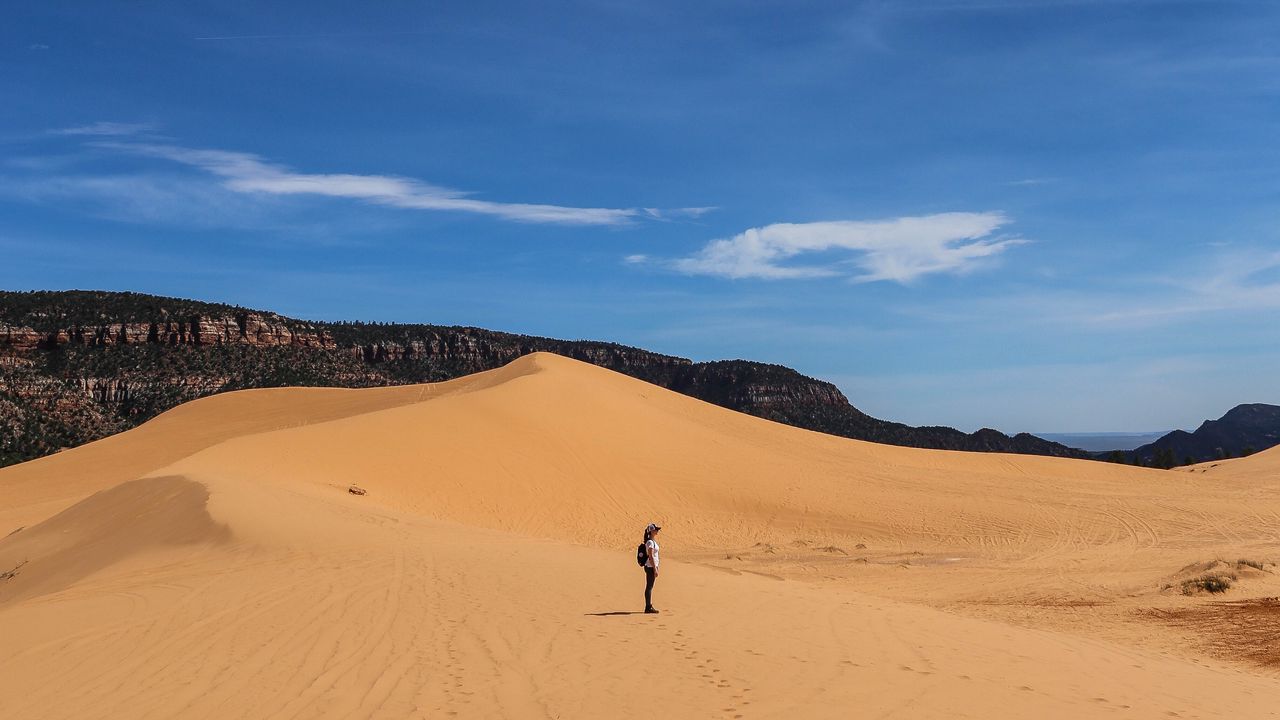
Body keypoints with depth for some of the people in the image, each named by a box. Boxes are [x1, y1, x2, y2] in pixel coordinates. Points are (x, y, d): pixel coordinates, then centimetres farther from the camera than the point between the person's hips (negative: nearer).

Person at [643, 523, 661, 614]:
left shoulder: (653, 541, 14)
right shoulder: (650, 542, -17)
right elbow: (651, 556, -20)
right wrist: (655, 569, -21)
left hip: (652, 566, 10)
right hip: (651, 567, -10)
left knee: (650, 586, 13)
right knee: (649, 586, -4)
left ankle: (650, 606, 19)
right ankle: (648, 607, 0)